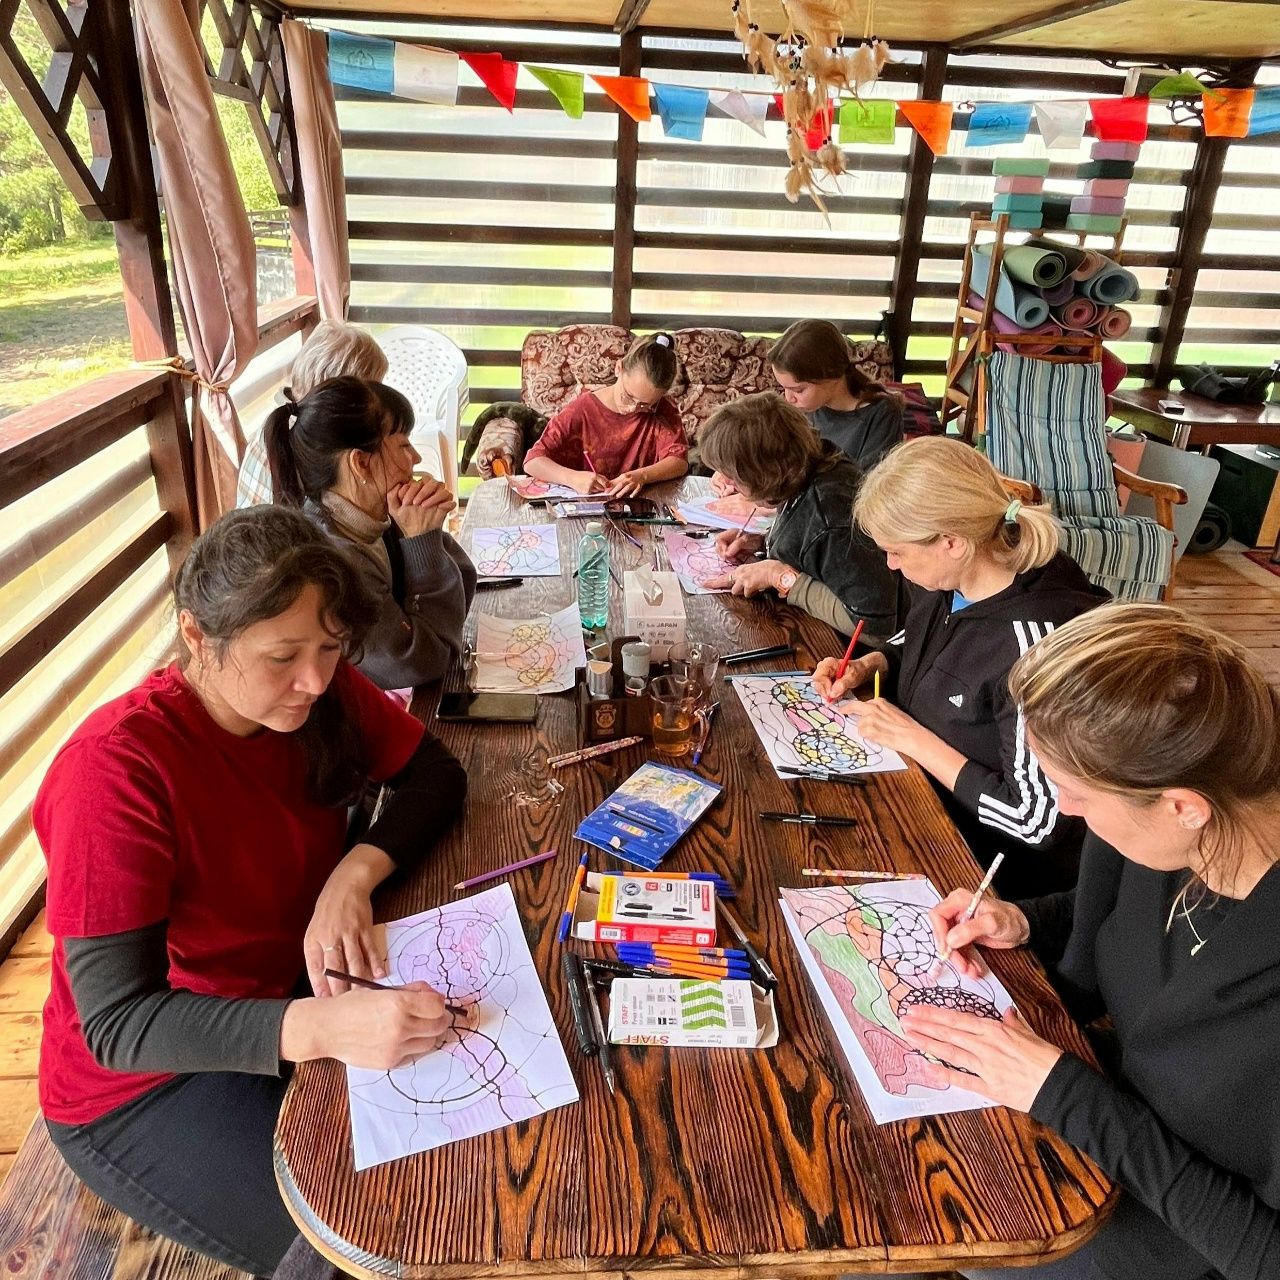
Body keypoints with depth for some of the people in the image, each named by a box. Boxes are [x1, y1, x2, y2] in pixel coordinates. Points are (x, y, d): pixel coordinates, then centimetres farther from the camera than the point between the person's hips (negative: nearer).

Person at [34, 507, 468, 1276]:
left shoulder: (323, 692, -14)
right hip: (145, 1079, -5)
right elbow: (117, 1024, -30)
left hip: (294, 992, 6)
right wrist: (321, 1027, -46)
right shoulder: (115, 769, -31)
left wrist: (356, 870, -25)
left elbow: (436, 775, -5)